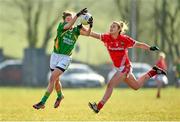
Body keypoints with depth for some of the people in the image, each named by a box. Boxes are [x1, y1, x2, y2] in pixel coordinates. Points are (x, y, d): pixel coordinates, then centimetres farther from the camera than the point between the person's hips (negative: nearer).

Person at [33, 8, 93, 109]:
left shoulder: (76, 30, 0)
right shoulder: (61, 26, -6)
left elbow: (87, 33, -9)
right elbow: (68, 26, -27)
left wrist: (90, 26, -29)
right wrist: (78, 15, -39)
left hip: (65, 58, -2)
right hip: (55, 55, 2)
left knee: (53, 78, -16)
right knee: (56, 80, 15)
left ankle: (42, 103, -15)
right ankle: (60, 96, 46)